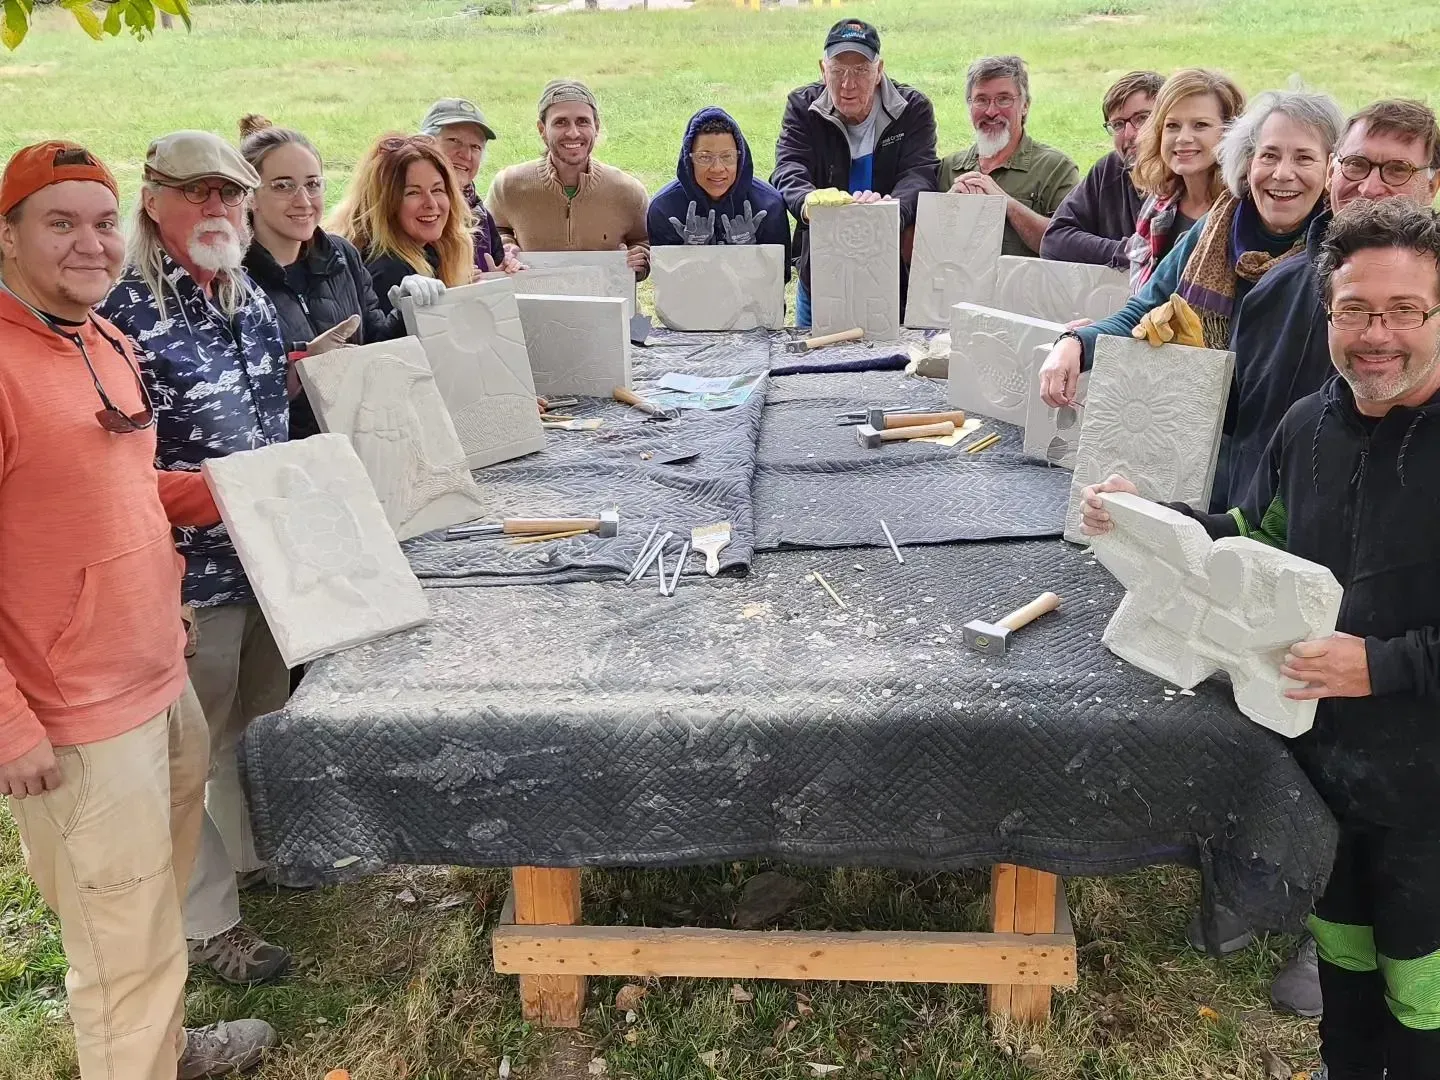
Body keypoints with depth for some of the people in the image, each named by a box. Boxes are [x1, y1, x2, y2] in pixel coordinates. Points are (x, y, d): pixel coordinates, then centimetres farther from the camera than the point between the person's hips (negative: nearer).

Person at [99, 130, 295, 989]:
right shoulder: (126, 313, -18)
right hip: (191, 571, -8)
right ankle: (209, 922, 25)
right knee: (195, 743, 8)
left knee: (262, 714, 24)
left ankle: (253, 851, 47)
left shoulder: (250, 301, 7)